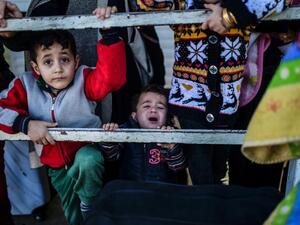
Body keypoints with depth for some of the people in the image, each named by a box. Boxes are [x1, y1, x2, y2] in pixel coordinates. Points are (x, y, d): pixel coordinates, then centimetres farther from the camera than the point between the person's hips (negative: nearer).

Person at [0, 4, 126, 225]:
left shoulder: (84, 79, -19)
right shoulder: (26, 85, -10)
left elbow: (112, 77, -35)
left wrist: (108, 34, -43)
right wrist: (26, 124, -25)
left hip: (86, 151, -3)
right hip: (55, 164, 4)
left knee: (88, 160, -40)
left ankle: (92, 207, -10)